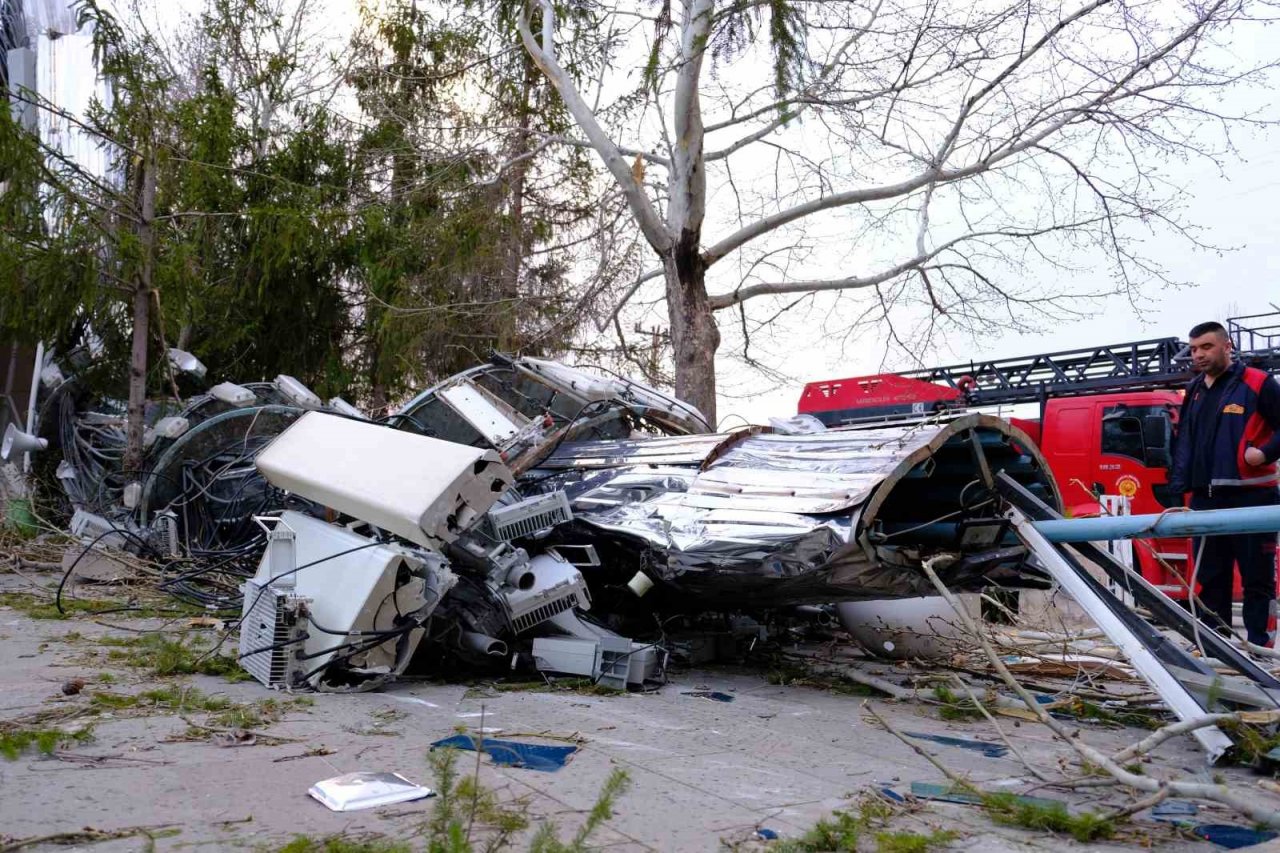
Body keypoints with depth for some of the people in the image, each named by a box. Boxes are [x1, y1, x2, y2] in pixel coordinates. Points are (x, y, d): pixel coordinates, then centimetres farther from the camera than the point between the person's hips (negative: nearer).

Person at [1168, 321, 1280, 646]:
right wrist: (1178, 486, 12)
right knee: (1210, 575, 11)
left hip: (1250, 498, -6)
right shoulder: (1194, 391, 16)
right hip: (1205, 499, 6)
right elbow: (1184, 442, 19)